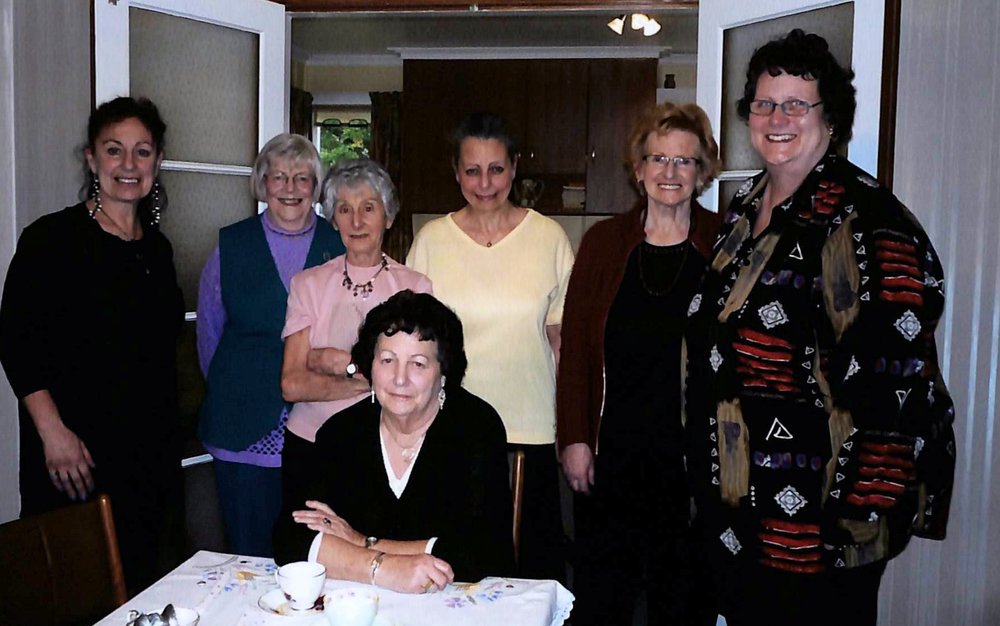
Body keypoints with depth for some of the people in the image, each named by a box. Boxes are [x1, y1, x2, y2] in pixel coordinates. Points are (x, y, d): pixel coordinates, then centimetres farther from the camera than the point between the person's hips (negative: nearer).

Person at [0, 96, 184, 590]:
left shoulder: (157, 248, 12)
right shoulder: (52, 238, -6)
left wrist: (168, 435, 14)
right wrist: (53, 433, -16)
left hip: (150, 455, 6)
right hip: (77, 456, -5)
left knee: (142, 580, 10)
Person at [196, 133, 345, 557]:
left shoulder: (343, 248, 5)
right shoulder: (231, 245, 7)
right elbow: (209, 330, 15)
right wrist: (230, 390, 13)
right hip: (244, 432, 0)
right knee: (248, 556, 5)